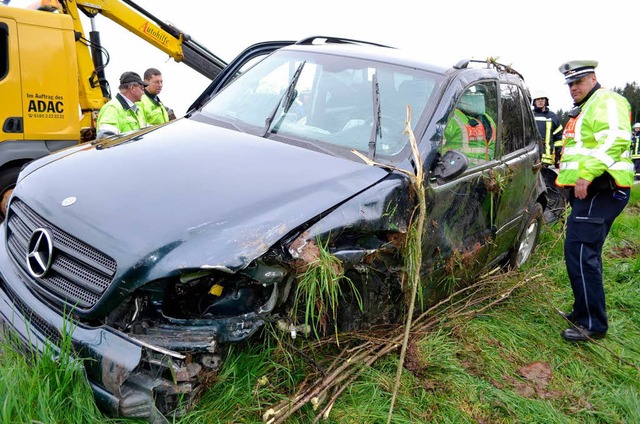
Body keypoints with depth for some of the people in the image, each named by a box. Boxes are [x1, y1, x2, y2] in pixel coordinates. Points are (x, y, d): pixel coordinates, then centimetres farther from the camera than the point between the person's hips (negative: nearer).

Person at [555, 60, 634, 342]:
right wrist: (571, 172, 24)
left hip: (600, 190, -11)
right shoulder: (583, 109, 25)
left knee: (580, 253, -16)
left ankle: (593, 325, -10)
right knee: (585, 254, 16)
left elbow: (616, 140, -24)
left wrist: (588, 173, -31)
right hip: (588, 191, 11)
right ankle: (583, 313, 28)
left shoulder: (606, 101, -7)